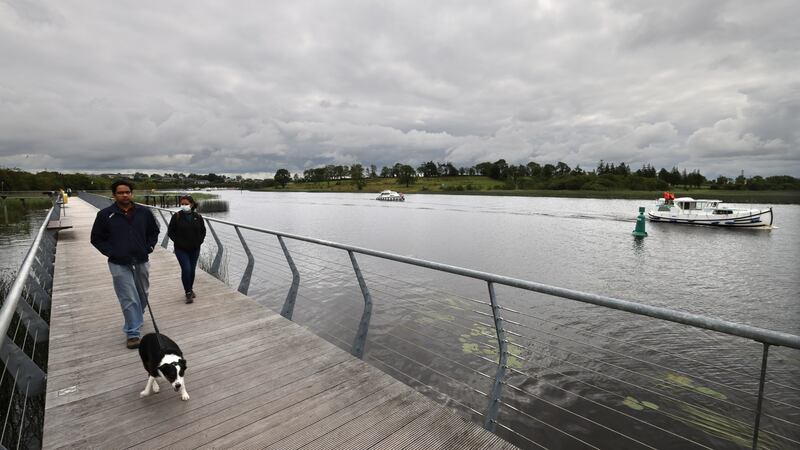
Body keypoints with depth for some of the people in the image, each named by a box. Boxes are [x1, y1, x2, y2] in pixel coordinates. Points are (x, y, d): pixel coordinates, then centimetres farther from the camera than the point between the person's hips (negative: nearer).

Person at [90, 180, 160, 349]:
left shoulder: (144, 212, 2)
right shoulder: (105, 215, -3)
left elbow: (154, 232, 14)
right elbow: (96, 239, 2)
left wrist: (149, 247, -1)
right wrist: (112, 252, -10)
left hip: (142, 262, 3)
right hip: (119, 265, -3)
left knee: (142, 295, 15)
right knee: (129, 299, -6)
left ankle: (136, 320, 39)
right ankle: (132, 334, 3)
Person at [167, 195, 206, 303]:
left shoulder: (198, 217, 1)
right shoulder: (176, 216, -6)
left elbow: (203, 231, 13)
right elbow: (170, 231, 0)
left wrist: (199, 241, 3)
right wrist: (177, 241, -7)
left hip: (195, 249, 3)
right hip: (181, 249, -3)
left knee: (192, 270, 11)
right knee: (186, 269, -11)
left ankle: (190, 289, 30)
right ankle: (188, 293, 0)